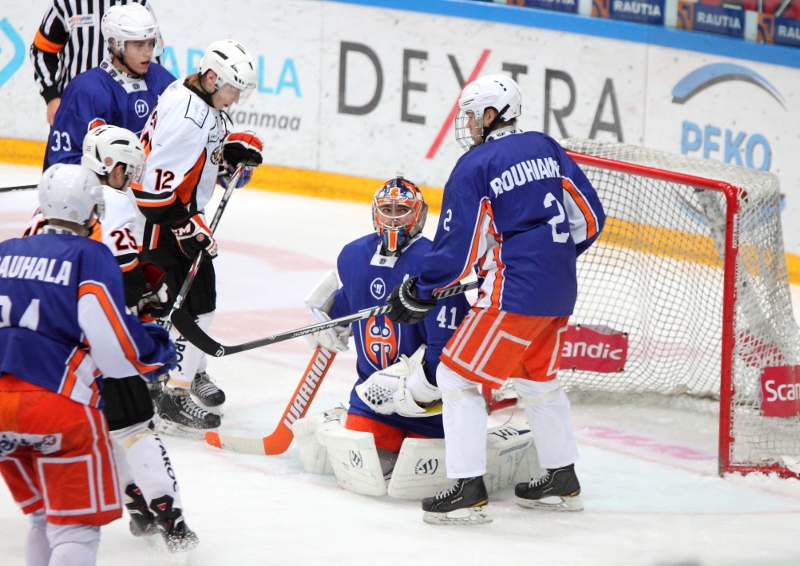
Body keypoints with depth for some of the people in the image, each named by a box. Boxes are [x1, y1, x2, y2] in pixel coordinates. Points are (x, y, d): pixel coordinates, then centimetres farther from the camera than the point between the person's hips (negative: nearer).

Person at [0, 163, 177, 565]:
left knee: (44, 516, 22)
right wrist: (159, 351, 8)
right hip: (56, 403, -6)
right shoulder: (90, 257, -1)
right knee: (77, 524, 2)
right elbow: (115, 345, -10)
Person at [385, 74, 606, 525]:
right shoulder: (545, 148, 9)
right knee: (539, 379, 25)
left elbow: (459, 248, -11)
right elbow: (589, 218, 12)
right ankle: (563, 482, 32)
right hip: (560, 288, 8)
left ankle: (469, 491, -6)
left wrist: (419, 295, 0)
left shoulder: (475, 166, -10)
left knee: (459, 376, 0)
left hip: (515, 290, -8)